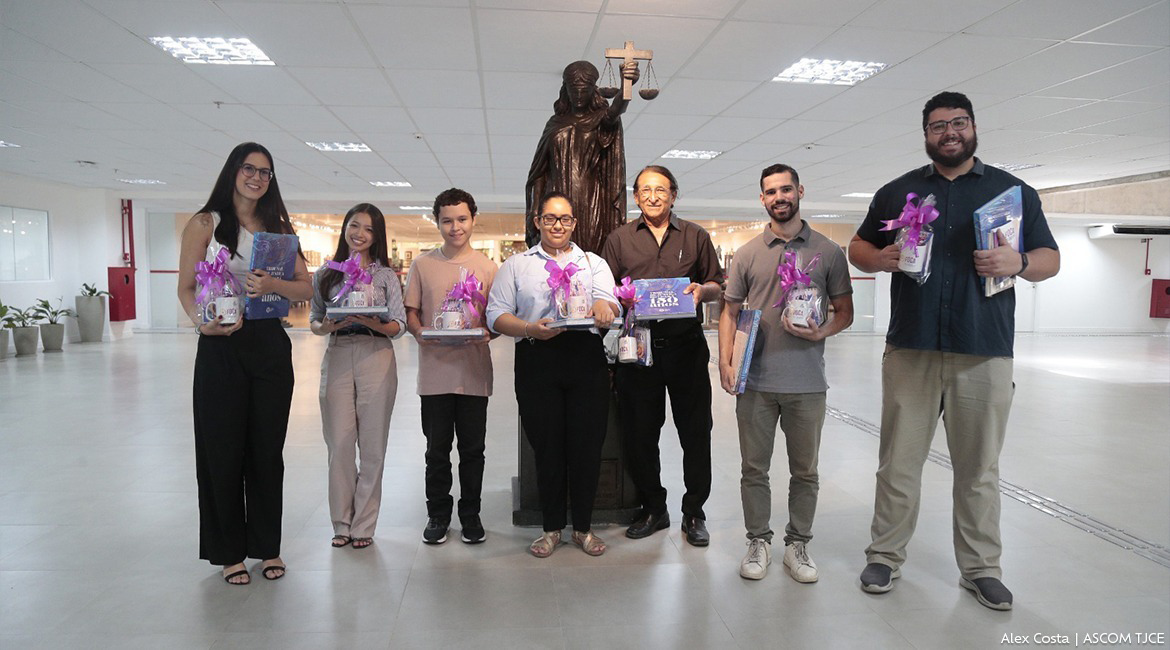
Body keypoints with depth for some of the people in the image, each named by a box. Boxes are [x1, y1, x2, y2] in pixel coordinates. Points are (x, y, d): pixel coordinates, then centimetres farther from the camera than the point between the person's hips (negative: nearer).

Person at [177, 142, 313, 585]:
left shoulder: (278, 228, 12)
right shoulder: (205, 224, 3)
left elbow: (307, 287, 5)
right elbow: (186, 288, -2)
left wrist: (274, 285, -15)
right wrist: (202, 322, -21)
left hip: (270, 345, 3)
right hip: (221, 348, -2)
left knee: (268, 449, 8)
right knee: (223, 450, 4)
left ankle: (267, 546, 22)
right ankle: (229, 552, 19)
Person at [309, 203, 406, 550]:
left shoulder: (386, 275, 6)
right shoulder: (326, 274, 10)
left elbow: (399, 326, 1)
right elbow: (313, 320, 10)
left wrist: (374, 324, -18)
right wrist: (326, 327, -12)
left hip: (376, 357, -1)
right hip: (337, 358, 1)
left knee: (372, 446, 3)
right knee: (339, 444, 2)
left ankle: (363, 525, 15)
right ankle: (342, 523, 17)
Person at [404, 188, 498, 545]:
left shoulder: (487, 266, 4)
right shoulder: (423, 264, 5)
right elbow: (410, 312, 8)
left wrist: (486, 333, -15)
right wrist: (420, 333, -13)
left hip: (474, 371, 0)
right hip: (435, 370, 0)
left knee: (473, 449, 9)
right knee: (437, 449, 9)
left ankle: (470, 514, 25)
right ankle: (438, 513, 25)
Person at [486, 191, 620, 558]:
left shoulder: (594, 263, 17)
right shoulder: (516, 265, 14)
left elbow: (610, 304, -1)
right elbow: (496, 314, 4)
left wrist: (603, 307, -26)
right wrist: (531, 329, -14)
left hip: (586, 359, 1)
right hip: (537, 361, 0)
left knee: (587, 445, 3)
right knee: (546, 446, 4)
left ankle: (583, 527, 19)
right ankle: (551, 527, 20)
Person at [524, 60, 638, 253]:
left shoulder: (601, 119, 8)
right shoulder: (556, 123, 16)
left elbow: (616, 110, -18)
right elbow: (541, 170, 15)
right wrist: (535, 209, 4)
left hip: (591, 205, -2)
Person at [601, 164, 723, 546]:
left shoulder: (695, 237, 11)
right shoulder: (619, 239, 10)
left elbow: (717, 287, 12)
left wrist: (701, 291, -10)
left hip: (686, 347, 0)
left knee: (696, 432, 4)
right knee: (639, 434, 6)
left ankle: (694, 513, 19)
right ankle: (653, 509, 24)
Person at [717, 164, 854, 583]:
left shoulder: (827, 252, 4)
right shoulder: (748, 254, 6)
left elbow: (845, 312, 7)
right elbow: (729, 311, 8)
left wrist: (821, 333, -15)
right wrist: (725, 362, -5)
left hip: (807, 384, 0)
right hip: (755, 383, 1)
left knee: (805, 471, 11)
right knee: (754, 469, 8)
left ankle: (798, 544, 27)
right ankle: (758, 542, 24)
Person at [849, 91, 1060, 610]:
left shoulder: (1014, 191, 12)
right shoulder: (897, 192, 13)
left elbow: (1051, 260, 11)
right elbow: (858, 248, 16)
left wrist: (1019, 262, -12)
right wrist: (878, 258, -7)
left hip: (985, 353, 0)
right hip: (910, 349, 0)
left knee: (979, 468, 8)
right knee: (898, 461, 4)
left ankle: (981, 567, 22)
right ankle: (885, 556, 17)